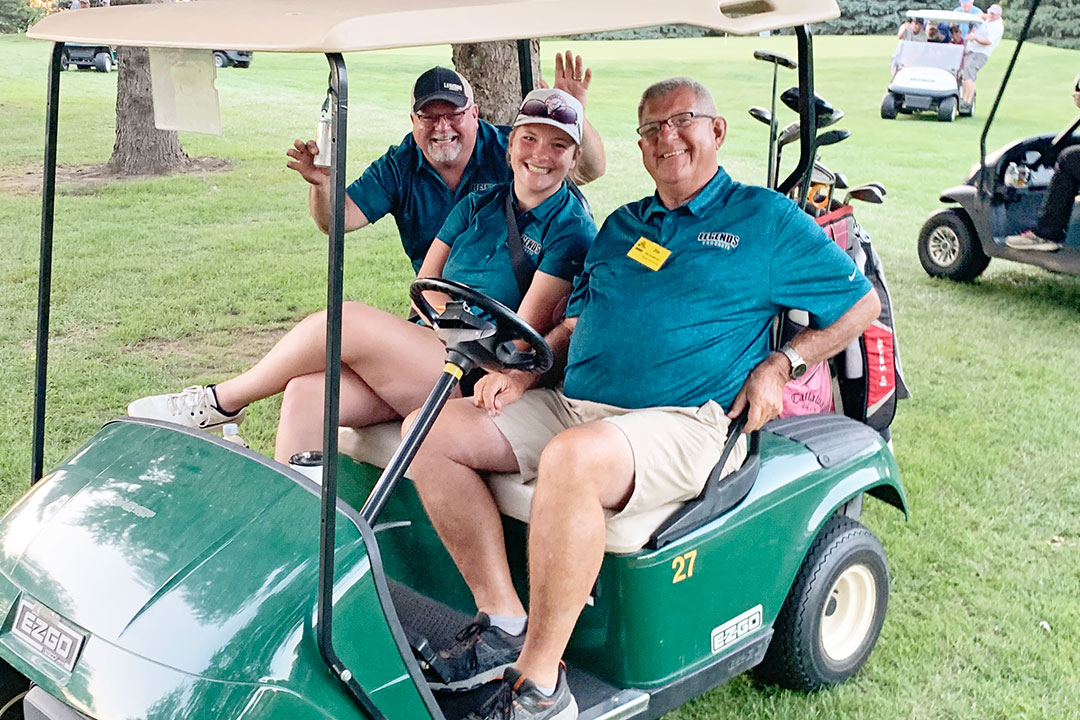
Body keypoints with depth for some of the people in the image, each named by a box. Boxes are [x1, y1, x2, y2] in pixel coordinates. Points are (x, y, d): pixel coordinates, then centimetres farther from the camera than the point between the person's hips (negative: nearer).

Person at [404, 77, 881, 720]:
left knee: (571, 460, -39)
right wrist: (525, 372, 5)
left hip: (682, 422, -7)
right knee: (430, 431, -8)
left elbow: (862, 301, 9)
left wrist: (779, 365, -4)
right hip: (570, 404, 7)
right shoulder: (621, 226, 23)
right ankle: (503, 622, -8)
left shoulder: (769, 220, 6)